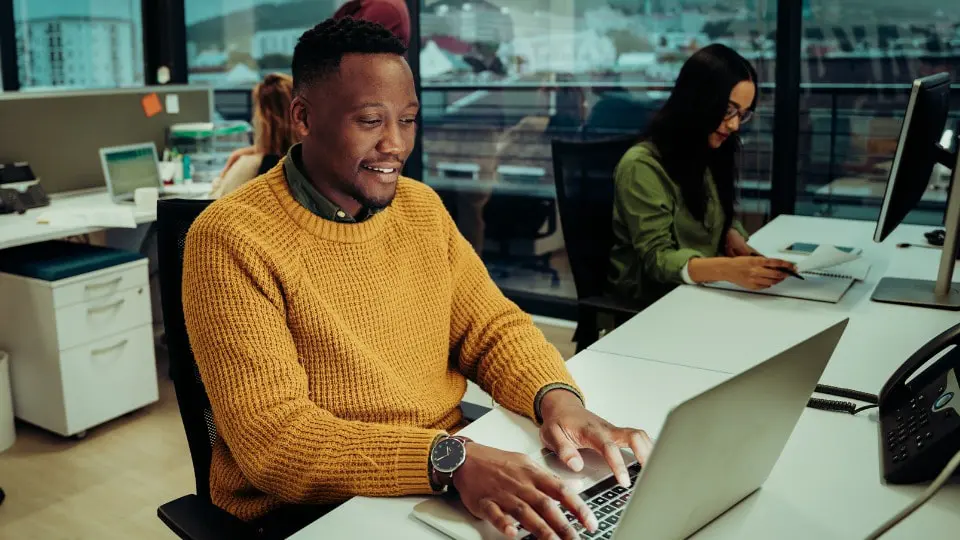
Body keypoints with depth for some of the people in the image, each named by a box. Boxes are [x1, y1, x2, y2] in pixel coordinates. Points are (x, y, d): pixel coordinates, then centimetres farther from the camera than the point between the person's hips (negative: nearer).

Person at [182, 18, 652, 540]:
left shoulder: (422, 206, 5)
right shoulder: (231, 241, -15)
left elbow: (493, 327, 7)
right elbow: (271, 436, -20)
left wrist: (556, 397, -14)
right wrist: (451, 459, -31)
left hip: (451, 479, 6)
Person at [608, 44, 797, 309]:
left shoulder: (710, 155, 9)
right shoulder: (642, 166, -17)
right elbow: (657, 259, -22)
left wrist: (733, 236, -6)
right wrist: (727, 269, -39)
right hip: (654, 299, -7)